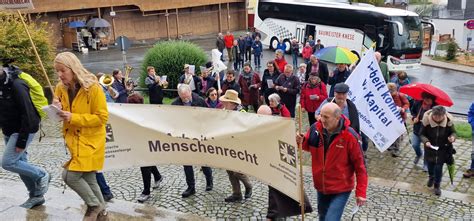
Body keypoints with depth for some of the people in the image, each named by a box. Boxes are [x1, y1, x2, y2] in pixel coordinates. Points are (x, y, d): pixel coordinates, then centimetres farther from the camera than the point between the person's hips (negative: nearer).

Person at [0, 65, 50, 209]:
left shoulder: (16, 85, -23)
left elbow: (27, 113, -23)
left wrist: (22, 140, -22)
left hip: (23, 131, -8)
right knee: (20, 163, 11)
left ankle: (42, 175, 7)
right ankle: (36, 196, 25)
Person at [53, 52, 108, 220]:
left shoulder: (93, 88, -17)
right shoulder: (61, 88, 2)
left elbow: (102, 117, -17)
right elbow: (61, 114, 13)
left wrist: (73, 117, -23)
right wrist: (56, 110, -12)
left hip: (90, 140, -6)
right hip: (73, 139, 6)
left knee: (70, 175, -10)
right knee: (87, 178, 12)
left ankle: (94, 205, 11)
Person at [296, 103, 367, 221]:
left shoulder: (349, 136, -23)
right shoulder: (315, 128, -10)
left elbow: (359, 165, -16)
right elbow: (308, 145, 10)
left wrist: (361, 192, -15)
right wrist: (301, 141, -14)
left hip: (341, 189, -5)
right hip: (321, 186, 5)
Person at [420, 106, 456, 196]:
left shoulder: (448, 121, -19)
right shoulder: (426, 120, -22)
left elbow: (453, 132, -3)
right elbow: (422, 134, -10)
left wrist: (453, 137, -27)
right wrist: (426, 141, -29)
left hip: (443, 148, -1)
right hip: (430, 147, 1)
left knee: (438, 167, 0)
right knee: (430, 164, 19)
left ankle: (437, 186, 21)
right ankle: (431, 177, 52)